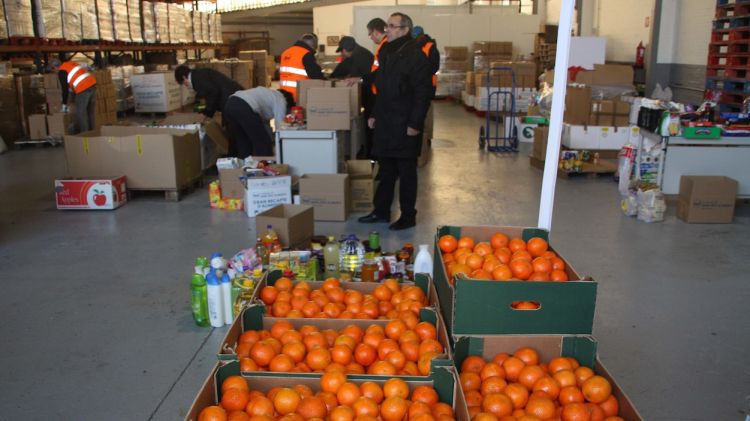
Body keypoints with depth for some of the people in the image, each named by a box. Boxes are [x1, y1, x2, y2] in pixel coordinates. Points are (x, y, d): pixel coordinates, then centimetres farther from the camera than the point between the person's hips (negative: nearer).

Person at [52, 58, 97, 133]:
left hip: (83, 89, -8)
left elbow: (65, 89, 0)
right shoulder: (71, 63, 22)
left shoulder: (61, 72, 0)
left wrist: (64, 105, 9)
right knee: (91, 111, 16)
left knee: (80, 113, 3)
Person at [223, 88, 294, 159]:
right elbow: (279, 126, 5)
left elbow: (265, 122, 38)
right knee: (262, 143, 2)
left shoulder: (268, 95, 35)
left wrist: (272, 141, 39)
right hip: (243, 108, -9)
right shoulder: (280, 100, 12)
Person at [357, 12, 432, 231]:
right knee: (386, 170, 15)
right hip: (385, 124, 8)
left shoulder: (415, 56, -13)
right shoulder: (387, 53, 13)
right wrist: (375, 114, 18)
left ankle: (408, 217, 13)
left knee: (406, 172, 2)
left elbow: (423, 93, -16)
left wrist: (415, 124, -19)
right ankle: (381, 211, 26)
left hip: (404, 127, -8)